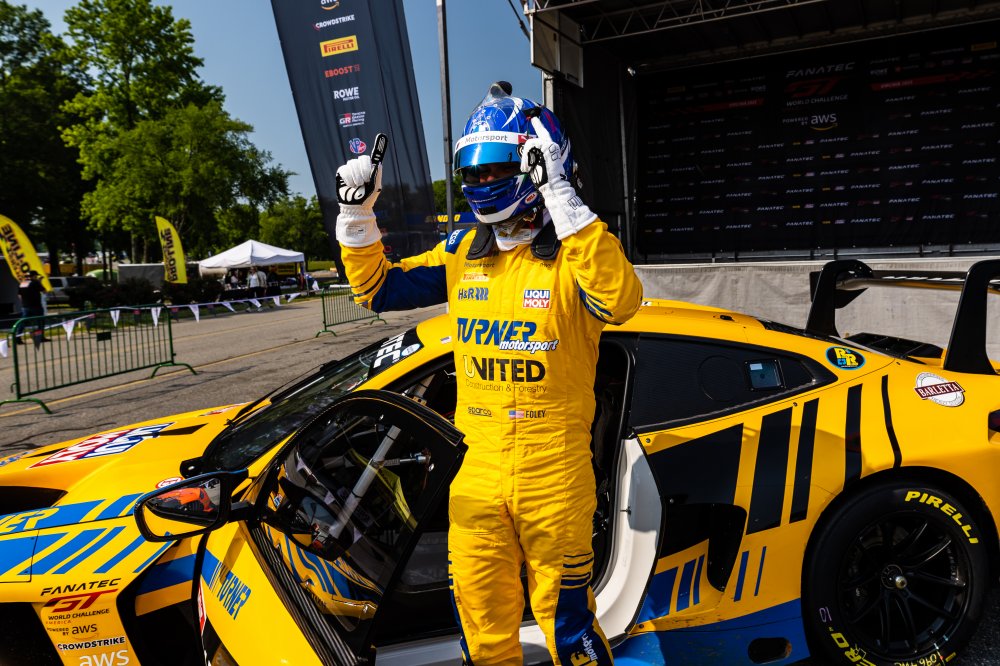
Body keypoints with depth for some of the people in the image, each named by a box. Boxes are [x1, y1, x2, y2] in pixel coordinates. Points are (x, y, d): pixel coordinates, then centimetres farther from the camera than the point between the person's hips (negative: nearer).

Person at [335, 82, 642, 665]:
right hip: (478, 472, 5)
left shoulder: (575, 253, -10)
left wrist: (560, 196, -32)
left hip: (556, 476, -4)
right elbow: (378, 288, 11)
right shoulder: (464, 253, 6)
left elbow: (620, 300, -31)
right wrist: (356, 213, -2)